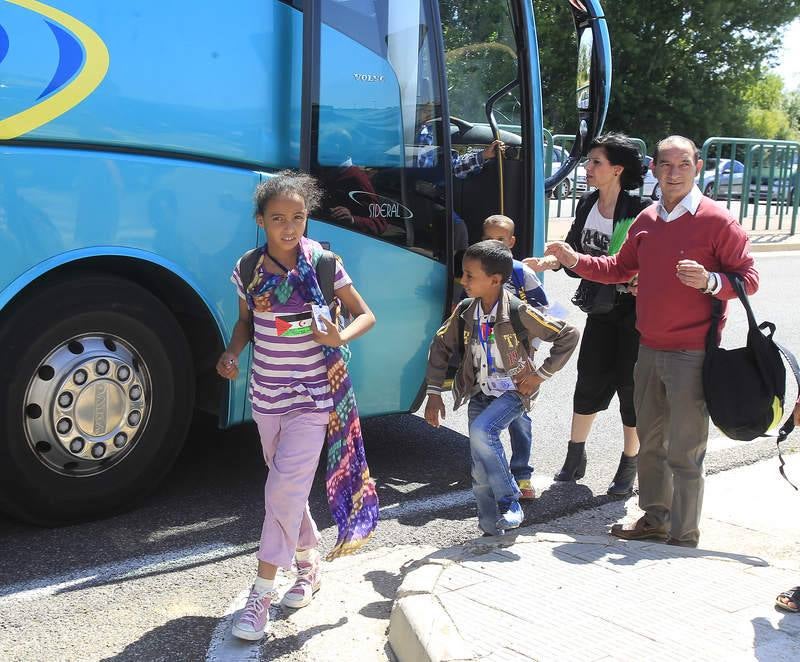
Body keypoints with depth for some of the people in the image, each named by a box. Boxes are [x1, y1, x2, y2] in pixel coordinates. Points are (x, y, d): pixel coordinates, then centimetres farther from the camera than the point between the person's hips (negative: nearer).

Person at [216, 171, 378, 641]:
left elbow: (366, 315, -2)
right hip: (266, 394, 4)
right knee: (289, 487, 16)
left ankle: (262, 593, 1)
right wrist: (232, 353, -7)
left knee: (285, 488, -10)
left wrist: (340, 338, -22)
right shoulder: (247, 269, -2)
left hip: (312, 395, -4)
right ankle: (309, 564, 38)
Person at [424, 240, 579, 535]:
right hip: (480, 393, 5)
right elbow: (440, 346, 8)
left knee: (481, 431, -29)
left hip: (513, 391, -5)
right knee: (481, 467, 2)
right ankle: (492, 528, 18)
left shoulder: (519, 313, -18)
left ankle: (509, 501, -11)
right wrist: (434, 393, 4)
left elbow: (568, 336, -12)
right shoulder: (465, 312, -4)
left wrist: (542, 374, -11)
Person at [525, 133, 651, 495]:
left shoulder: (638, 210, -17)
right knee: (590, 380, 11)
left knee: (630, 384, 5)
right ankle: (575, 456, 26)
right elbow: (573, 252, 7)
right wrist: (550, 261, -12)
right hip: (600, 309, 5)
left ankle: (629, 466, 22)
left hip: (634, 312, -5)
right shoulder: (586, 205, 3)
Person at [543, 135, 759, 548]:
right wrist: (576, 261, 10)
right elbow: (620, 268, 21)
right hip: (649, 350, 7)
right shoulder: (646, 220, 10)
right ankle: (655, 519, 34)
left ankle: (683, 538, 13)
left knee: (684, 453, 0)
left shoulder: (716, 221, -10)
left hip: (691, 355, -7)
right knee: (649, 440, 18)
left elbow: (748, 279, -10)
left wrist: (710, 281, -27)